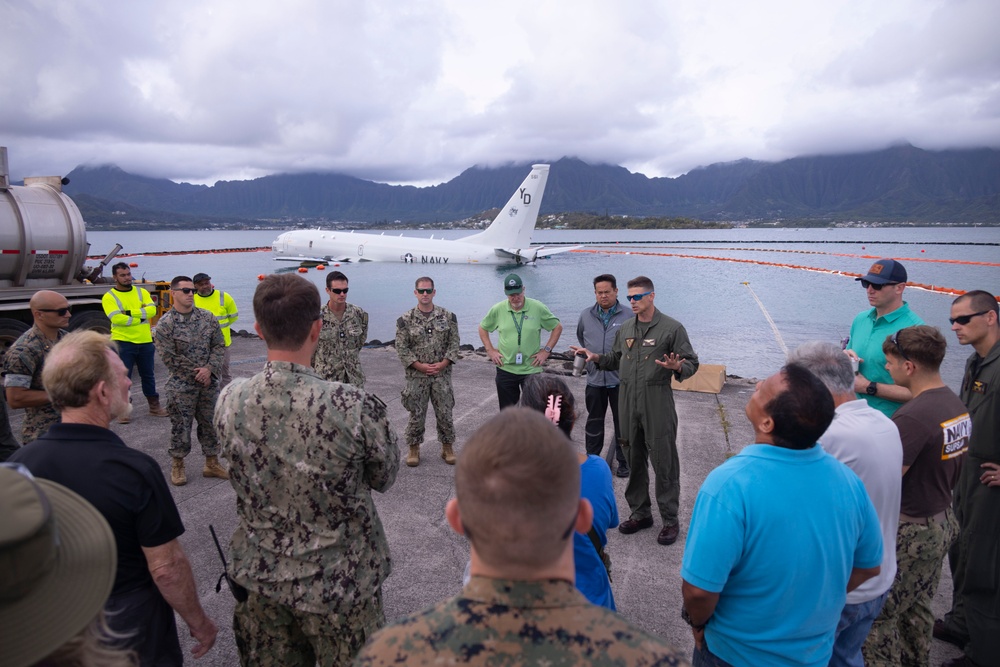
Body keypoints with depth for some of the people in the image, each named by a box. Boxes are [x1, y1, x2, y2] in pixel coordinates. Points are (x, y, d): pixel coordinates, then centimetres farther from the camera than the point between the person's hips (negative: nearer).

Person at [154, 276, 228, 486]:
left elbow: (219, 346, 3)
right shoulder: (165, 323, -8)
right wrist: (196, 373, -10)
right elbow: (168, 357, -10)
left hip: (209, 382, 4)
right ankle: (177, 466, 21)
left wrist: (209, 369, -11)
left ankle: (212, 463, 25)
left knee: (211, 423, 11)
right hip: (181, 385, -3)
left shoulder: (207, 317, 3)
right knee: (180, 426, 5)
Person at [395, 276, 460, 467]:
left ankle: (447, 447, 24)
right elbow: (401, 348, -5)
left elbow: (454, 343, 1)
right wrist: (419, 365, -12)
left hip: (442, 373, 1)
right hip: (416, 375, -1)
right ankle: (414, 449, 23)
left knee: (445, 412, 7)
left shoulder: (448, 316, 0)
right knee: (416, 413, 7)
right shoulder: (405, 320, -4)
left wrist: (444, 363, -11)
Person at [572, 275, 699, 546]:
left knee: (663, 460, 0)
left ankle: (670, 519, 15)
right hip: (628, 401, 6)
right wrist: (596, 357, 3)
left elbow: (692, 363, -4)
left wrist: (677, 367, -25)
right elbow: (616, 360, 20)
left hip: (657, 402, -6)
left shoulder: (671, 327, -5)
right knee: (634, 459, 14)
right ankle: (640, 513, 29)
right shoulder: (625, 329, 13)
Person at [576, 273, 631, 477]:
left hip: (620, 379, -3)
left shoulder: (628, 316, -8)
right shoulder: (586, 316, 4)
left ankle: (624, 462, 24)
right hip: (594, 378, 3)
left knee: (622, 423, 9)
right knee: (594, 422, 15)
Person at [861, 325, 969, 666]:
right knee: (918, 608, 25)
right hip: (943, 521, 9)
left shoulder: (912, 417, -28)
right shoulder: (956, 404, 1)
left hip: (910, 531, -9)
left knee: (879, 613, 6)